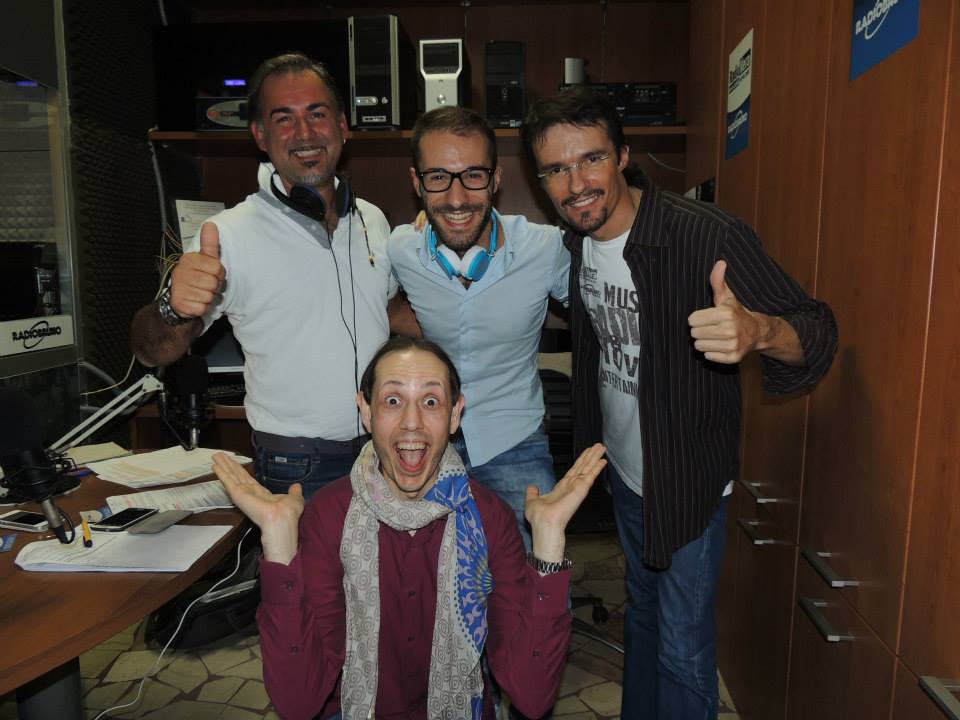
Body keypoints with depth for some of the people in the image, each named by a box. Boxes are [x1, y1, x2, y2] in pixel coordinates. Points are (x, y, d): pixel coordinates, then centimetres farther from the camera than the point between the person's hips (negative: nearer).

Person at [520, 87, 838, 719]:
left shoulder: (708, 236, -26)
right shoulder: (576, 238, -4)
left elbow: (818, 332, -27)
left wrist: (760, 331, -48)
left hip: (688, 481, -6)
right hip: (623, 467, 7)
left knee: (683, 653, 7)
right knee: (643, 608, 27)